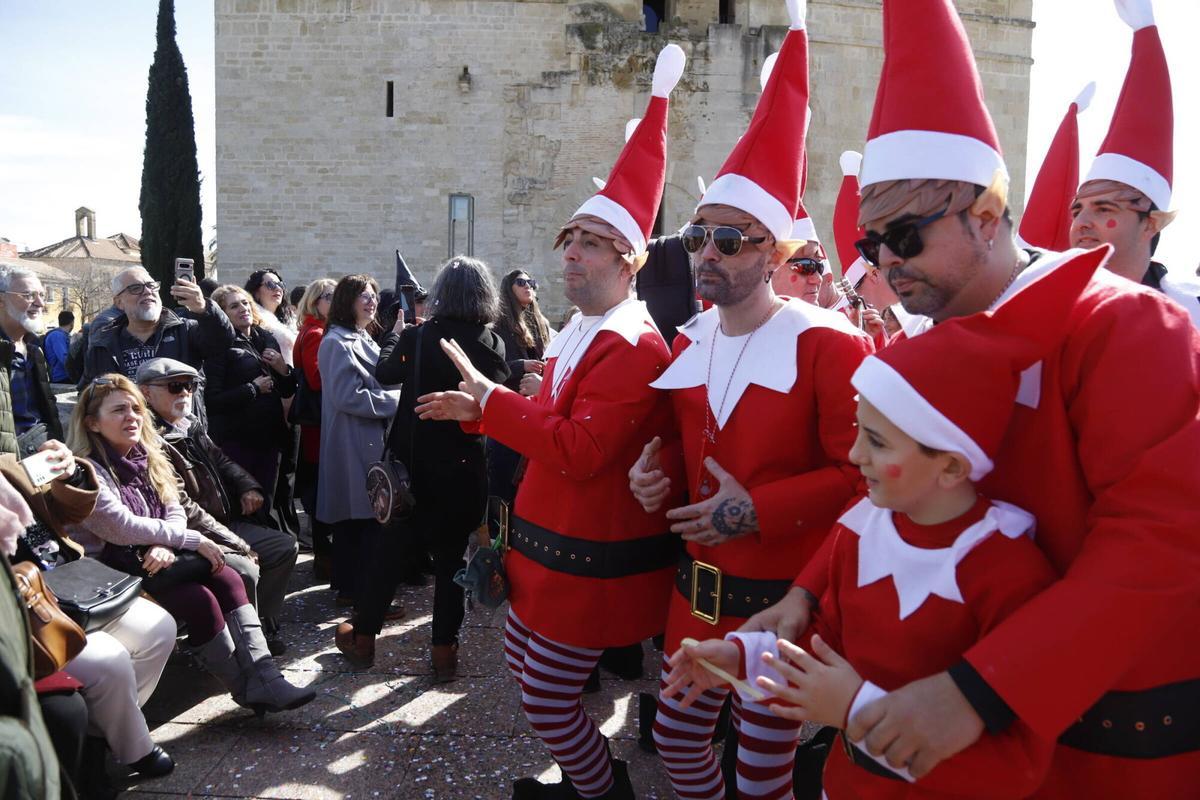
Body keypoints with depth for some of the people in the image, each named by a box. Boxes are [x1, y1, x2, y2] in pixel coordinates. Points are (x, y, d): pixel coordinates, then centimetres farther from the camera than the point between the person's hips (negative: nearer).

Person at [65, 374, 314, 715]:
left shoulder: (144, 456, 10)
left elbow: (175, 511, 4)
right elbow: (123, 528, -22)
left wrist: (166, 545, -19)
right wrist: (193, 540, -19)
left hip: (155, 561, 7)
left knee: (226, 578, -18)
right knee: (199, 598, -26)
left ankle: (264, 679, -25)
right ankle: (247, 689, -11)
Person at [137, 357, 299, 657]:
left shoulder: (190, 427, 9)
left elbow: (221, 460, 27)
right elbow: (182, 509, -25)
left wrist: (248, 486, 6)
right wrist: (238, 545, -20)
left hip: (225, 523, 10)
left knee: (285, 546, 9)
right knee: (244, 570, -29)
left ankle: (263, 623, 16)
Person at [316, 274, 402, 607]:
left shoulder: (362, 339, 16)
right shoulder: (338, 342, -14)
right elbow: (348, 396, -22)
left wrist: (395, 398, 5)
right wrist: (396, 401, -15)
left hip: (367, 441, 10)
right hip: (355, 443, -10)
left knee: (353, 517, 14)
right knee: (367, 518, -6)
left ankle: (349, 586, 22)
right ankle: (365, 592, 2)